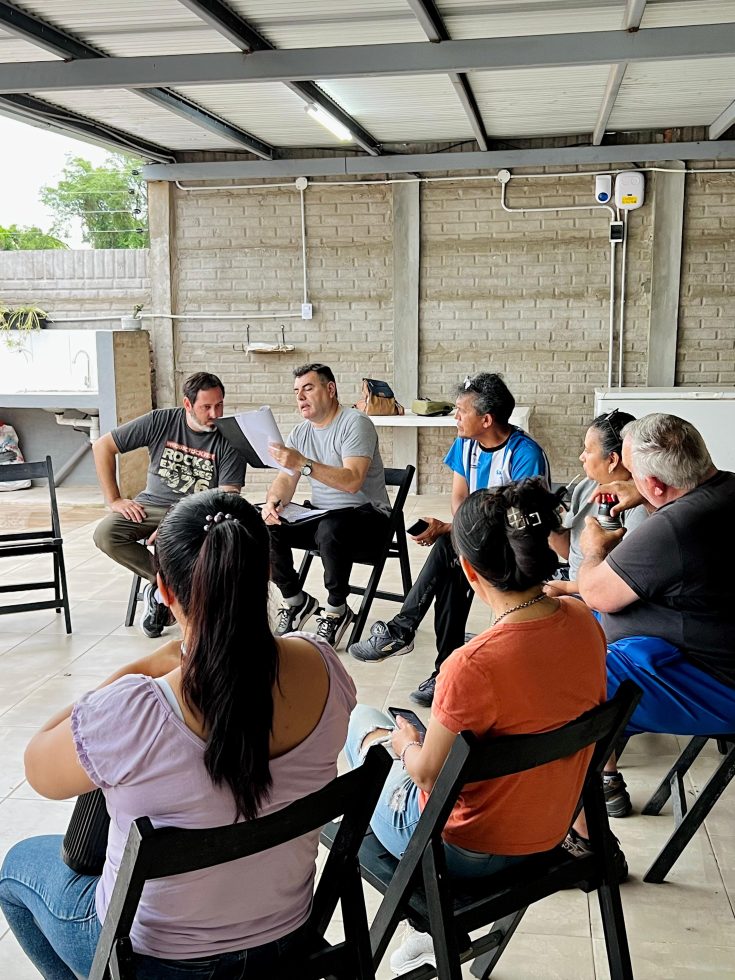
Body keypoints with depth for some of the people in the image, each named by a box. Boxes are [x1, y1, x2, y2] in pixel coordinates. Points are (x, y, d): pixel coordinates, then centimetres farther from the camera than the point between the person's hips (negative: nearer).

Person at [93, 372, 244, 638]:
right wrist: (114, 500, -4)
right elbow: (103, 446, 3)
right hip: (152, 505, 2)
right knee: (105, 534, -23)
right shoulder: (160, 421, -3)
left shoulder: (229, 441, -7)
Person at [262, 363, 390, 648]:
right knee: (265, 525, -14)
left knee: (330, 529, -38)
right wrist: (273, 502, -18)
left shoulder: (355, 423, -13)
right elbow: (286, 480, 5)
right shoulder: (300, 433, 11)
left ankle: (336, 610, -15)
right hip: (321, 515, 7)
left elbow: (352, 481, -27)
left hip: (366, 515, -7)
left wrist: (303, 463, -36)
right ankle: (296, 601, 3)